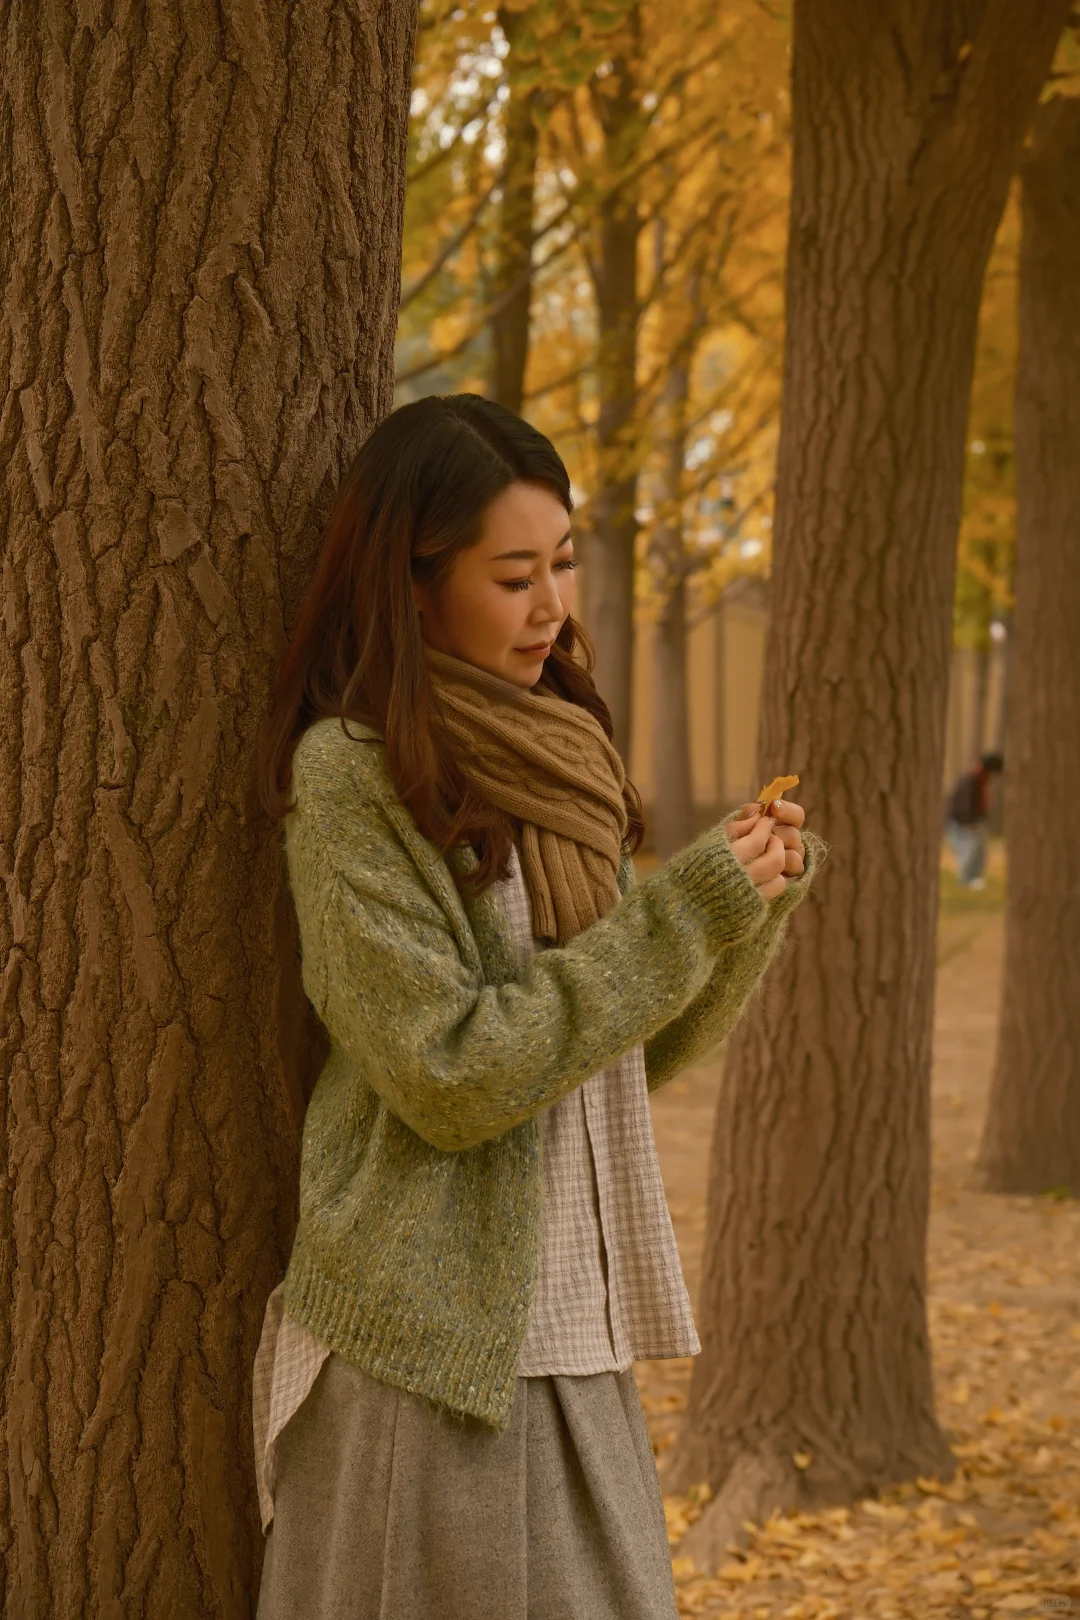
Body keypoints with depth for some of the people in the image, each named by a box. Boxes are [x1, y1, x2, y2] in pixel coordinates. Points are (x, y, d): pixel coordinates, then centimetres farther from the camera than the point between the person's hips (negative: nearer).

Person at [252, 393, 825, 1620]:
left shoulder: (548, 759, 11)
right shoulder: (351, 773, -12)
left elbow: (636, 1053, 13)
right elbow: (449, 1076, -18)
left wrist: (747, 907, -3)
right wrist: (682, 913, -15)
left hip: (571, 1339, 7)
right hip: (433, 1351, -7)